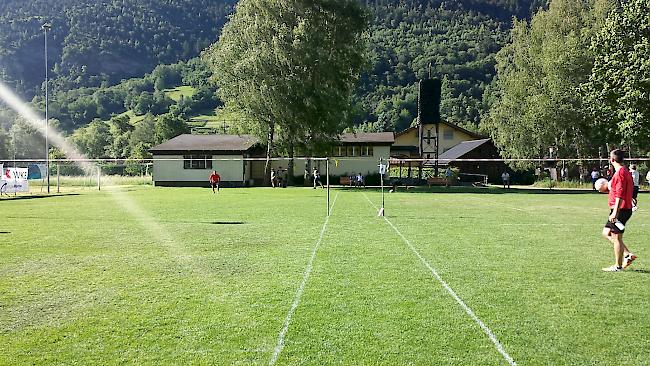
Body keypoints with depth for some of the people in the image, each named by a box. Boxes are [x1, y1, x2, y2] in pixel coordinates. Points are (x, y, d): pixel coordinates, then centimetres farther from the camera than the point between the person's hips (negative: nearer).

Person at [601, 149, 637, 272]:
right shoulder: (626, 171, 14)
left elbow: (620, 194, -23)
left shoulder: (620, 172, -16)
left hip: (620, 210, -10)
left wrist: (615, 212, -24)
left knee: (616, 237, -2)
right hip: (622, 210, 10)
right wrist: (609, 188, 28)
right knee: (606, 233, 16)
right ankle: (628, 254, 14)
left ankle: (618, 266, 7)